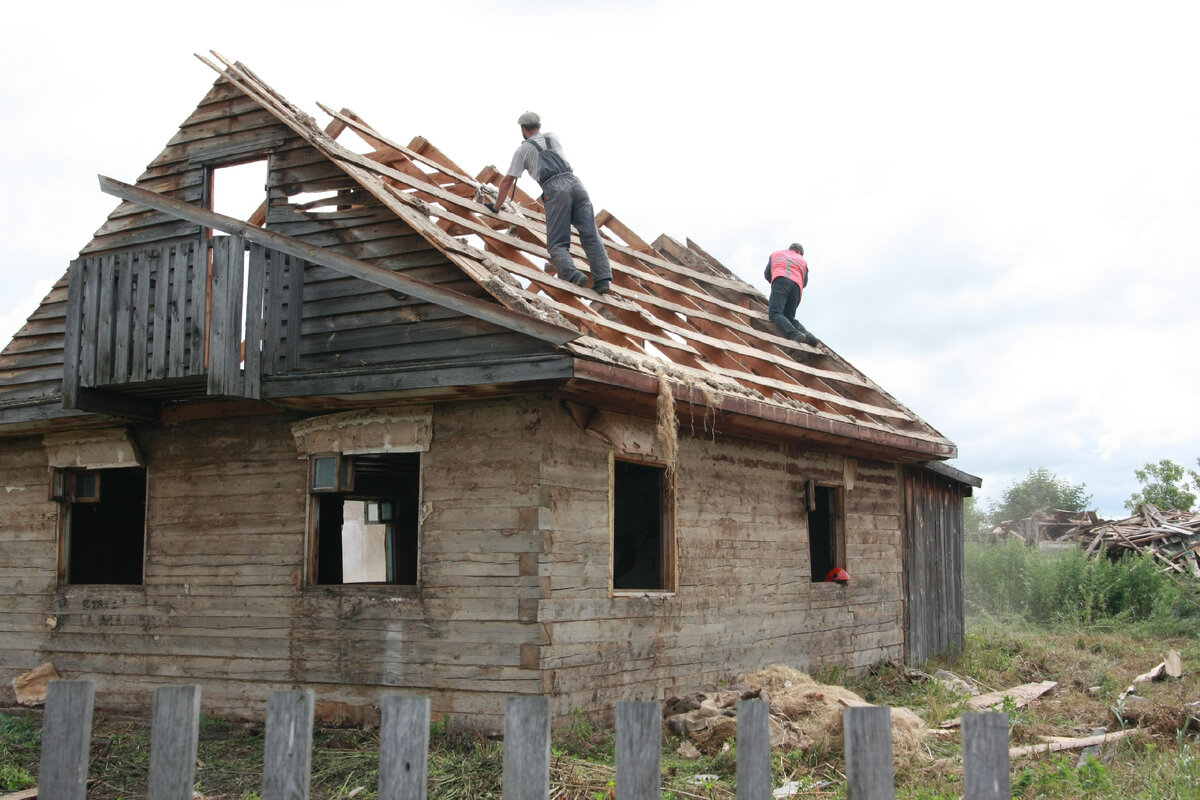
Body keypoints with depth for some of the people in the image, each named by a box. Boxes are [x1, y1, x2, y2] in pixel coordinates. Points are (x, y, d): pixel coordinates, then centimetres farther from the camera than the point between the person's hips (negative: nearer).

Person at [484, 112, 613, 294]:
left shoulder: (523, 149, 16)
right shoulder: (554, 137, 28)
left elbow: (507, 181, 20)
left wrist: (496, 206, 32)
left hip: (555, 190, -4)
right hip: (575, 183, 4)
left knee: (557, 244, -1)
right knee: (591, 237, -2)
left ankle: (572, 274, -28)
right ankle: (603, 278, -18)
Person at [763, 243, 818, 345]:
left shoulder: (775, 254, 33)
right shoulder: (802, 261, 34)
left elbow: (767, 274, 35)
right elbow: (805, 282, 29)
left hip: (780, 281, -3)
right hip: (797, 286, 3)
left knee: (775, 313, -19)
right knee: (789, 317, 12)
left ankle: (794, 334, -44)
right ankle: (807, 334, -15)